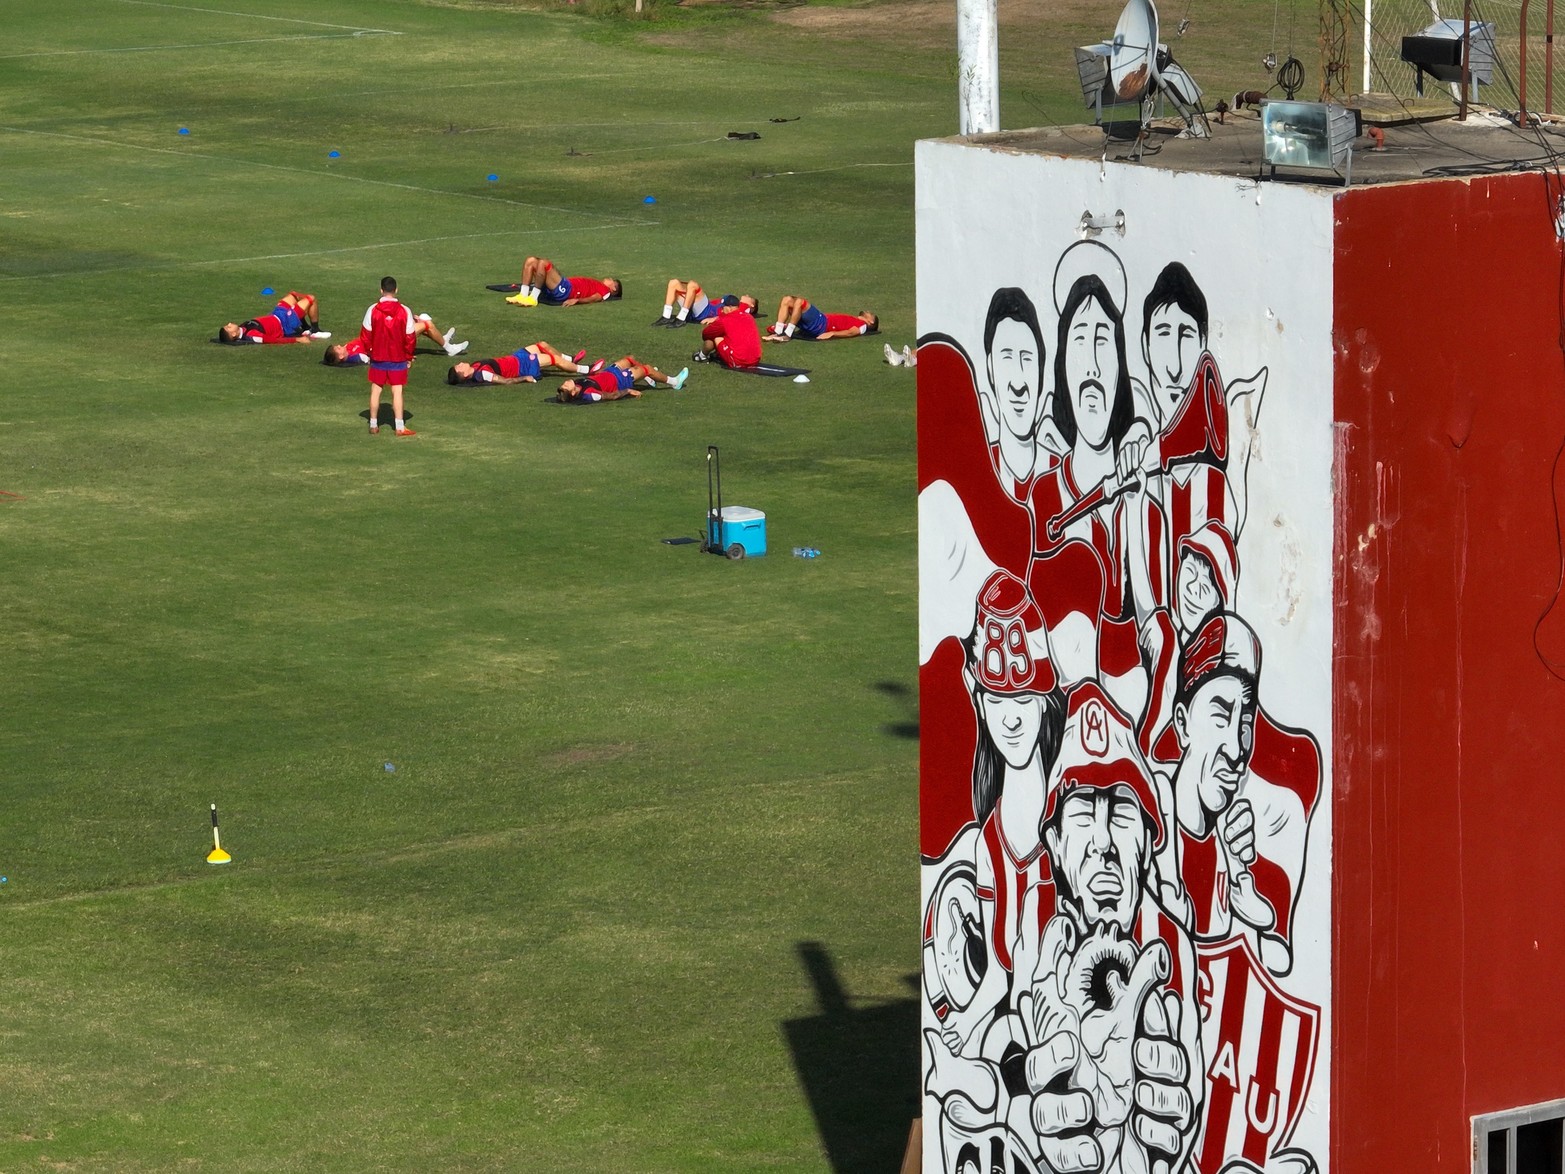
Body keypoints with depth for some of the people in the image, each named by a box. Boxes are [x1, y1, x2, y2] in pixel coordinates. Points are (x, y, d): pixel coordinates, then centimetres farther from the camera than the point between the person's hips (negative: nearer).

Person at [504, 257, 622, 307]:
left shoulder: (605, 291, 6)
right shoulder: (595, 284, 32)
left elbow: (593, 298, -12)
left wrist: (576, 300, -30)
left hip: (565, 290, -9)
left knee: (543, 263, -28)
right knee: (531, 261, 3)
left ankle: (533, 298, -25)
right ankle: (523, 295, -10)